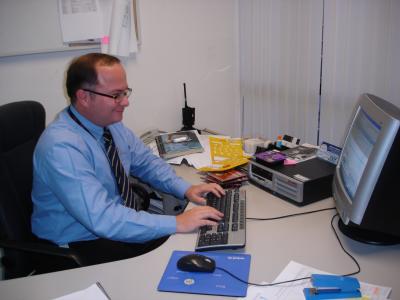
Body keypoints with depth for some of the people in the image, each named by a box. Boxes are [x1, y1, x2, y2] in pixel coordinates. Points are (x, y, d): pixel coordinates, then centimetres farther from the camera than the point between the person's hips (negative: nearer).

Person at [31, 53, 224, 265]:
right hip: (77, 248, -7)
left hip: (114, 224, 7)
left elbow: (146, 162, 9)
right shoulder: (61, 147, -28)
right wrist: (177, 223, -33)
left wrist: (185, 189, -6)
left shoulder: (111, 123, -3)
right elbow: (101, 218, -33)